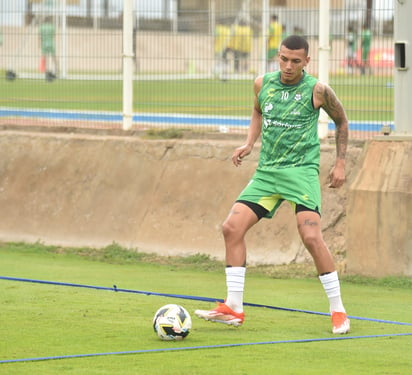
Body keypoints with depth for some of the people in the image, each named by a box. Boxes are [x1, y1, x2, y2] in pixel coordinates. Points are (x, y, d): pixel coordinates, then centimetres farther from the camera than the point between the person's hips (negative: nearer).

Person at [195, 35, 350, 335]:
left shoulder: (317, 90, -7)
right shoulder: (263, 84, 4)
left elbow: (341, 121, 8)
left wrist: (340, 163, 5)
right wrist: (250, 143, 10)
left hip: (302, 170, -5)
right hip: (267, 172, 5)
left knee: (311, 236, -20)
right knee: (232, 228, -6)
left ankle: (338, 311, -6)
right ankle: (234, 308, 1)